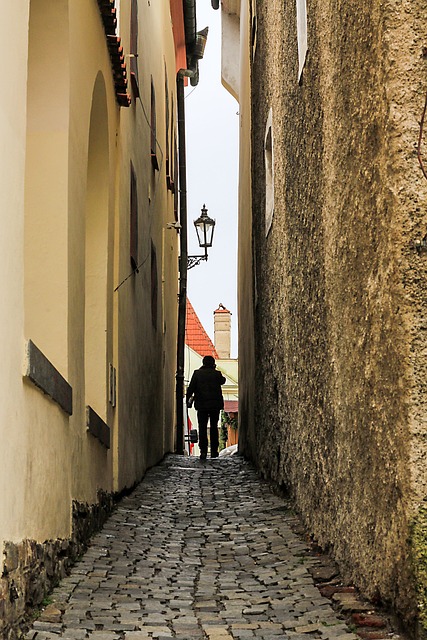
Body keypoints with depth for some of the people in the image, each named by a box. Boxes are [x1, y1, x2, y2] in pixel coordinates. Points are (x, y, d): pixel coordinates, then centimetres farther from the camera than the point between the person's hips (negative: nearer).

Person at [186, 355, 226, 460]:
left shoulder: (197, 373, -2)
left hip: (201, 405, -1)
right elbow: (222, 380, 21)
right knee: (214, 428, 13)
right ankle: (214, 451, 14)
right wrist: (215, 370, 19)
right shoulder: (217, 374, -1)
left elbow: (191, 388, -3)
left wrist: (188, 399, 8)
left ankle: (203, 451, -10)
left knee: (202, 428, 0)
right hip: (215, 405, 1)